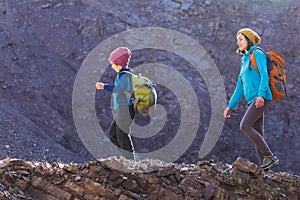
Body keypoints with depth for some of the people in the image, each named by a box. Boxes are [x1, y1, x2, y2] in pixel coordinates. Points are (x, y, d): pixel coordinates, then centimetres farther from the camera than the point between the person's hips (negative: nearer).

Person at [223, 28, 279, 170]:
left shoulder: (258, 54, 0)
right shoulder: (244, 60, 25)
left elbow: (265, 76, -12)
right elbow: (240, 86, 25)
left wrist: (261, 94, -27)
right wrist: (230, 106, 21)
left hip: (262, 98, -9)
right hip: (253, 101, 9)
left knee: (245, 126, -18)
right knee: (257, 134, 0)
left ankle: (269, 156, -17)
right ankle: (264, 167, -5)